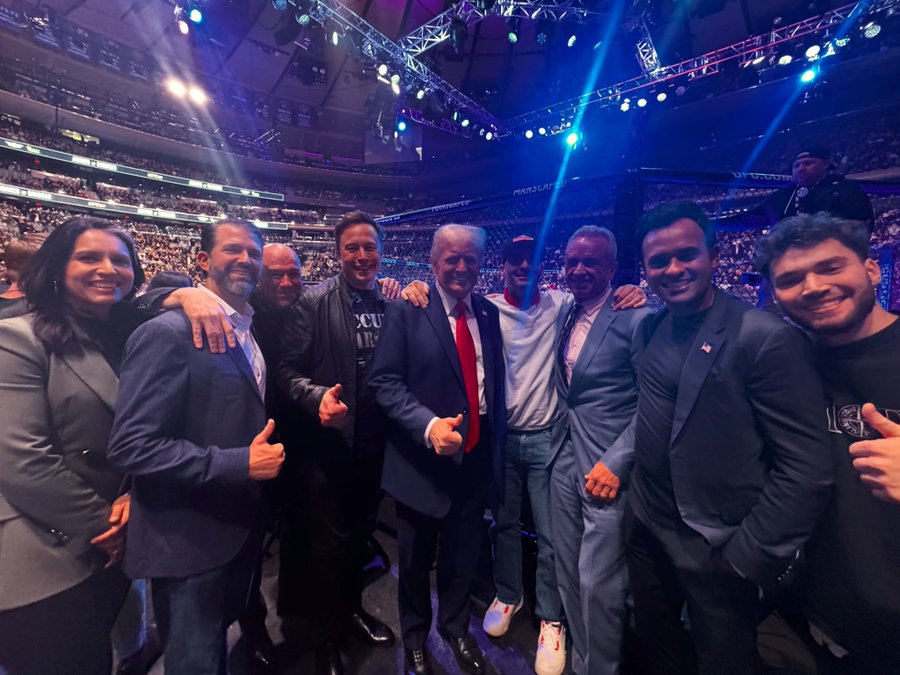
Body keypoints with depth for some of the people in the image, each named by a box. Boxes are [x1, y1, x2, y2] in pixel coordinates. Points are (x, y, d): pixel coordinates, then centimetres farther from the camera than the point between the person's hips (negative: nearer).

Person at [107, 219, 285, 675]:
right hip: (190, 539, -7)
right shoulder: (168, 333, -20)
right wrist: (239, 463, -27)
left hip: (240, 526, 8)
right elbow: (131, 446, -24)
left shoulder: (249, 330, 7)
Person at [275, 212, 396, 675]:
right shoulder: (313, 303, -9)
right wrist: (318, 397, -28)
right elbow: (288, 370, -12)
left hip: (375, 443, 4)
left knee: (361, 533, 24)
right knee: (329, 542, 13)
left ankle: (353, 607, 51)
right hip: (328, 443, -4)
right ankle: (328, 638, 39)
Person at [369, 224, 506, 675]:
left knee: (463, 556, 24)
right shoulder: (406, 311, -10)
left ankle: (455, 629, 53)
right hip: (422, 459, -3)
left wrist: (497, 440, 8)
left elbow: (495, 381, 9)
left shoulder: (489, 313, 4)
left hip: (477, 457, 4)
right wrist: (429, 425, -29)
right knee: (416, 561, 20)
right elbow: (385, 382, -16)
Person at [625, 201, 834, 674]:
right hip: (646, 530, 5)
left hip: (717, 551, -5)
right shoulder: (647, 329, 0)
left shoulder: (768, 338, -18)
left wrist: (749, 557, -14)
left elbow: (807, 471, -17)